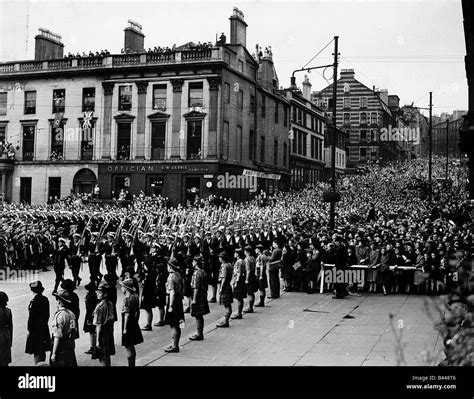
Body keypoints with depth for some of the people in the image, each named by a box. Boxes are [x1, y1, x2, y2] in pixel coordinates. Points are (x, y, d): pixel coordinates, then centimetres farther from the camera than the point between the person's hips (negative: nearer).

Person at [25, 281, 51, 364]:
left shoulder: (34, 301, -18)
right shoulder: (45, 299, 3)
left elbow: (31, 317, -17)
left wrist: (29, 330, -10)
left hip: (36, 328, -7)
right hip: (44, 328, 7)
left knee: (36, 352, -1)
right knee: (43, 350, 16)